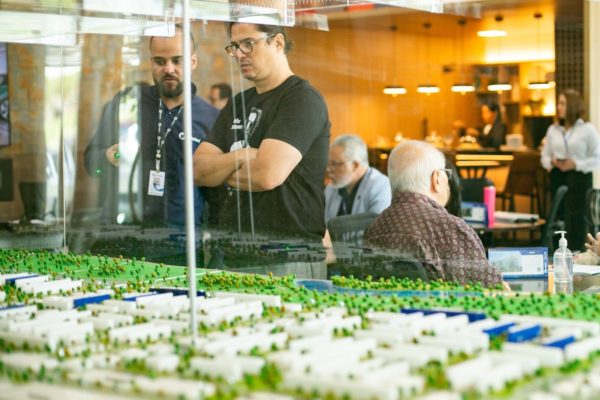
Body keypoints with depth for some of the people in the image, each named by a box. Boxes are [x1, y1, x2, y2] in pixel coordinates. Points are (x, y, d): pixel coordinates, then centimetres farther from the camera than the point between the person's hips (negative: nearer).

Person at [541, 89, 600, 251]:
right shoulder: (552, 130, 14)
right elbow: (544, 156, 15)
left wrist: (576, 164, -16)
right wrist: (552, 162, -8)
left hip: (579, 178, -4)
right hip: (557, 178, 4)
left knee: (576, 218, -9)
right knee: (560, 218, 2)